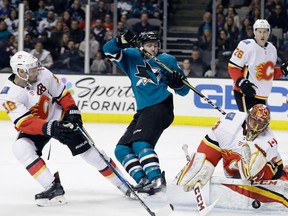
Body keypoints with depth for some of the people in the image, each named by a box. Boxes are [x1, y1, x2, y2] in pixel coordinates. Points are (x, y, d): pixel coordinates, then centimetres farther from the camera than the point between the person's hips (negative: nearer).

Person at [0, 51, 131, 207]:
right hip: (33, 128, -1)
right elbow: (24, 122, -32)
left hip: (59, 118, 1)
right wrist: (48, 128, -44)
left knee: (87, 150, -1)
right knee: (21, 148, -29)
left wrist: (72, 111, -12)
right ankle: (54, 188, -27)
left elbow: (62, 93, -2)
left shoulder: (43, 74, -18)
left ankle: (122, 183, 13)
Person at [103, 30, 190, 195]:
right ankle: (143, 180, -12)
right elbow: (109, 50, 2)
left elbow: (183, 90, 8)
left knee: (140, 143, -26)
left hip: (160, 106, -7)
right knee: (122, 149, 1)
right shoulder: (132, 57, 14)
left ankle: (157, 180, -37)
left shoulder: (167, 61, 5)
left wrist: (178, 83, -16)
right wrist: (123, 41, -17)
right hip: (143, 111, 7)